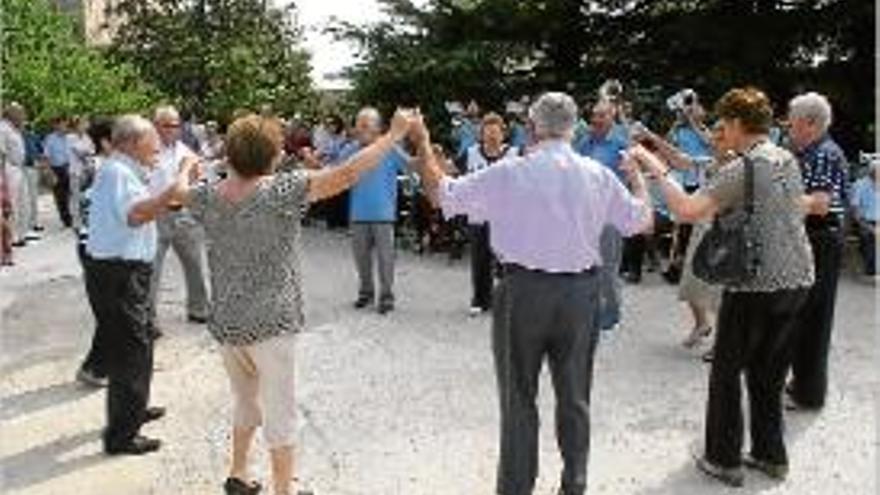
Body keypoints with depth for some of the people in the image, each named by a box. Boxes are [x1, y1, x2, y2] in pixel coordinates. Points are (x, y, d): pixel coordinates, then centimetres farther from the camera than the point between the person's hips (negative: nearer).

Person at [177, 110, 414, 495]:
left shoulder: (207, 197, -1)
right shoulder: (280, 191, -17)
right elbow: (345, 175, -19)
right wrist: (394, 134, -11)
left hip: (225, 325, 6)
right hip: (269, 324, -6)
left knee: (246, 404, 26)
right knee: (280, 416, 8)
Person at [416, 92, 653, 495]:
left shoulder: (509, 173, -10)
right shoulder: (598, 175, -2)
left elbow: (442, 193, -2)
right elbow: (641, 221, 10)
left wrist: (423, 144, 12)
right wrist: (637, 176, 27)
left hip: (523, 290, -2)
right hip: (580, 293, 3)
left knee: (519, 398, 10)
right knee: (574, 396, 15)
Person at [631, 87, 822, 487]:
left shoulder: (741, 170, -17)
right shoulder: (789, 160, 8)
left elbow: (687, 211, -28)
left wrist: (659, 170, -18)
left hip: (755, 285, -7)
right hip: (796, 279, 8)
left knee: (727, 371, 7)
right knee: (768, 372, 18)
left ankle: (724, 460, 14)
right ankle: (771, 455, 28)